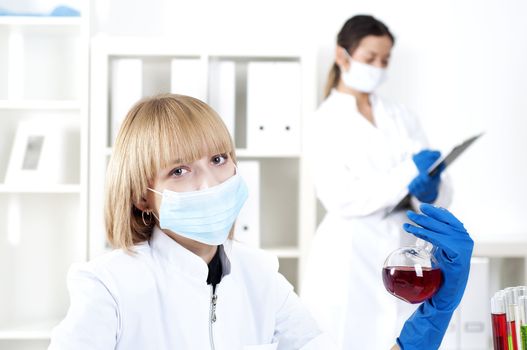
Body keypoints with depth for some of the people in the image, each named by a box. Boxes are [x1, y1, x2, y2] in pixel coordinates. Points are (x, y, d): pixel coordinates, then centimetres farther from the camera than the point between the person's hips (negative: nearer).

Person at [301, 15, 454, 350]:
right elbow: (340, 197, -14)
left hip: (402, 254, 4)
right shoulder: (326, 120, -2)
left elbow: (442, 189, 7)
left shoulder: (402, 115, 12)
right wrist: (407, 175, -19)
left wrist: (431, 189, -16)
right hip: (350, 260, -4)